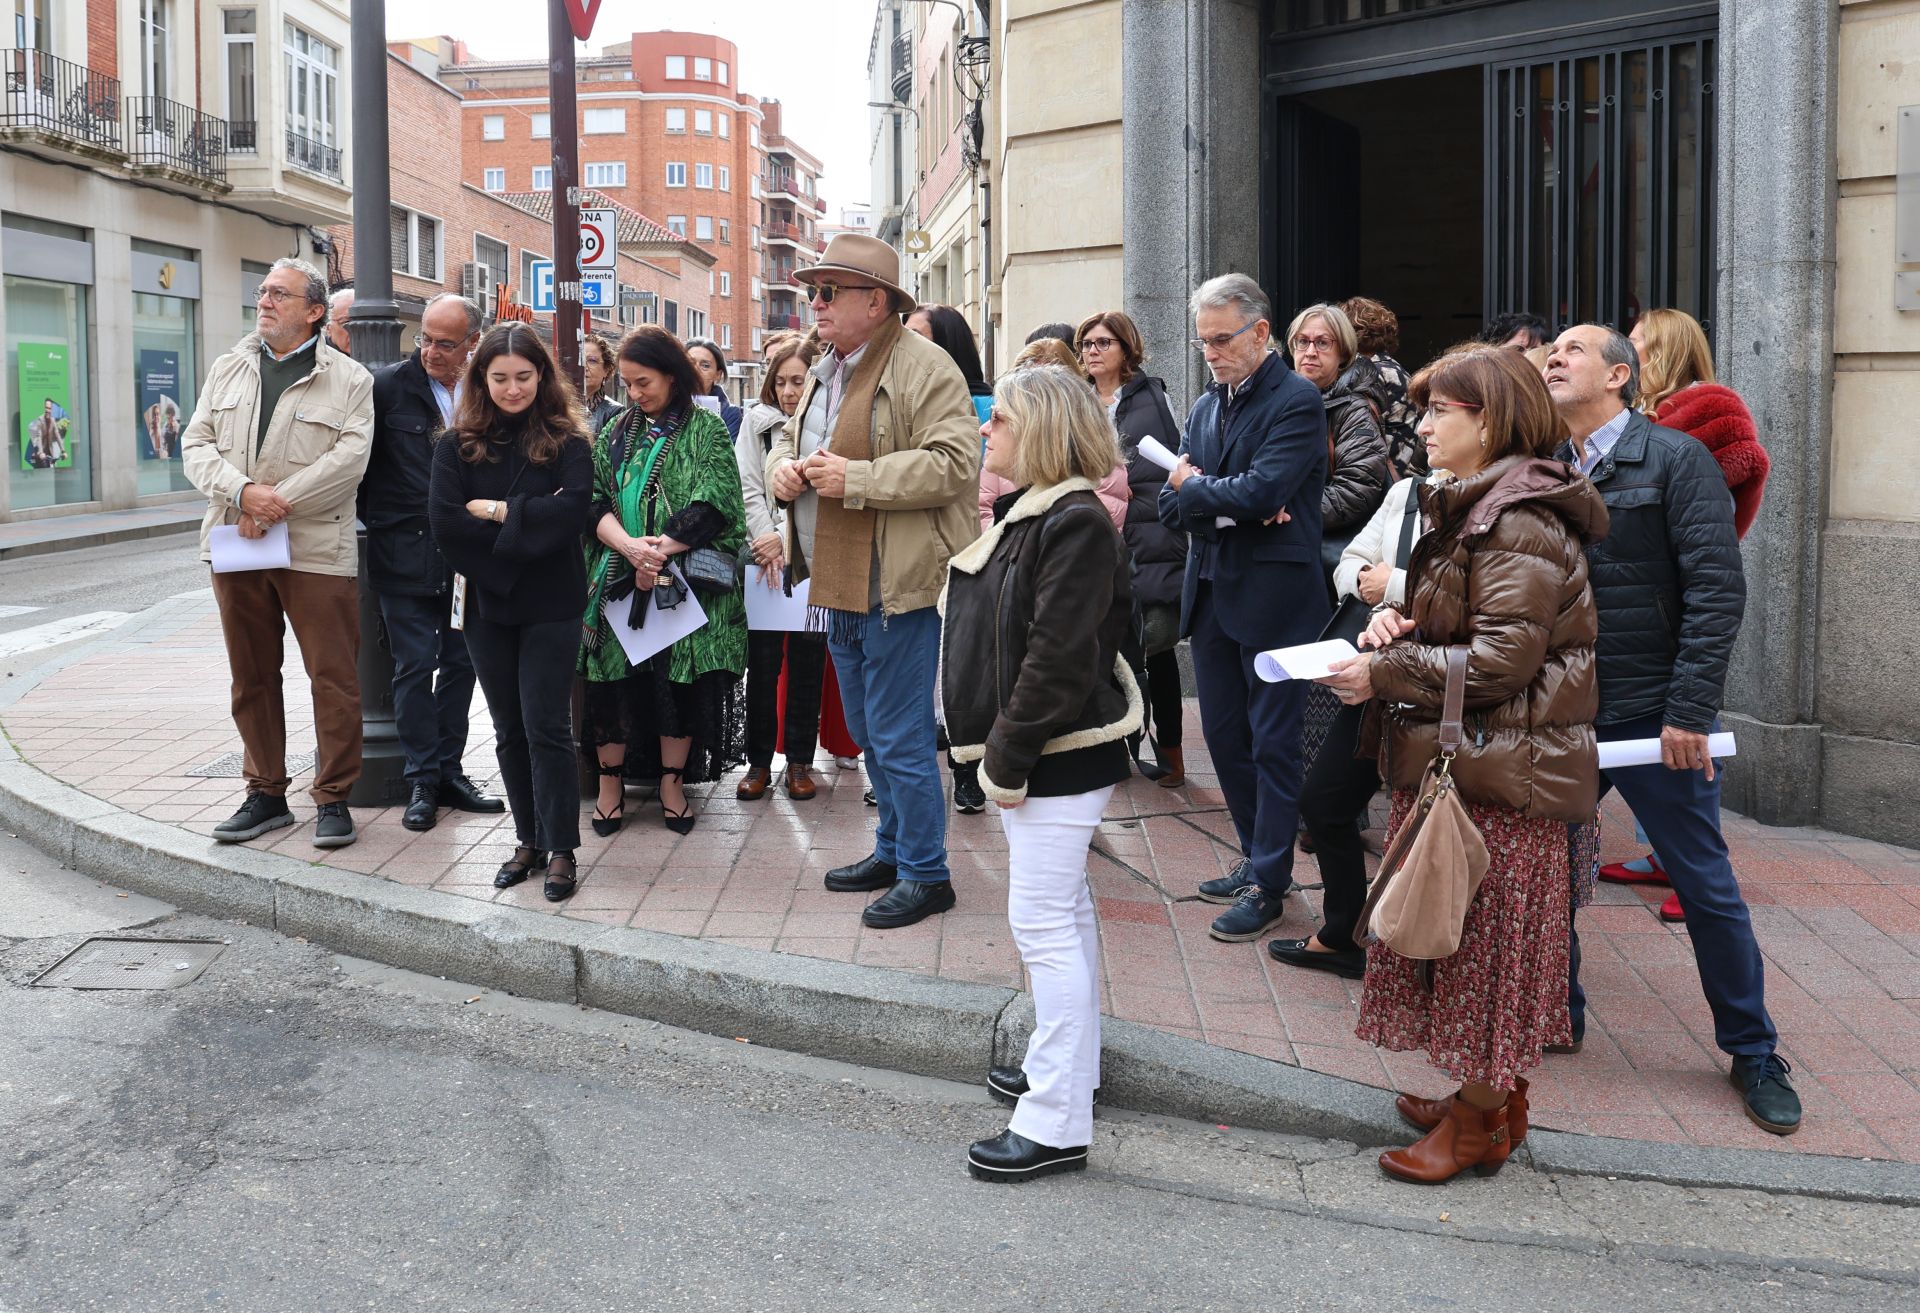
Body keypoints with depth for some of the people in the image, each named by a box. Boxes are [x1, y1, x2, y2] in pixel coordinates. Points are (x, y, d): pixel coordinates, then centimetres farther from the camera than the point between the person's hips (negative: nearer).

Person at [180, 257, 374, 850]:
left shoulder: (349, 379, 1)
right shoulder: (229, 370, 14)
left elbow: (349, 457, -10)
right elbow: (197, 445, 6)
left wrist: (278, 504, -16)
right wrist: (243, 492, -13)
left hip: (315, 550, -4)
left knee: (334, 679, -4)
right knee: (252, 677, 10)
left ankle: (334, 799, 7)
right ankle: (266, 794, 20)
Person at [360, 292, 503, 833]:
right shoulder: (389, 385, -6)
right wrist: (372, 518, -4)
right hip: (406, 557, -3)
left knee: (461, 663, 10)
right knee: (415, 666, -1)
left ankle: (448, 770, 22)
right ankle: (422, 782, 9)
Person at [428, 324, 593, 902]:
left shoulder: (566, 441, -3)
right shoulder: (458, 445, 2)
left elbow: (572, 510, -19)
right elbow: (445, 524, -10)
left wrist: (498, 512, -13)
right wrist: (529, 523, -12)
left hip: (551, 605, -3)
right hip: (487, 603, 3)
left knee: (546, 727, -3)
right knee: (509, 730, 11)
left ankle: (561, 849, 6)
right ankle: (528, 840, 24)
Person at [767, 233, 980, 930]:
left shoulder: (923, 367, -14)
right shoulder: (825, 369, 15)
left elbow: (955, 461, -23)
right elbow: (789, 437, 28)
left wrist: (855, 478, -23)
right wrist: (783, 464, 4)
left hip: (897, 586, -9)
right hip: (837, 586, 9)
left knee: (900, 739, -4)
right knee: (869, 734, 19)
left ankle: (926, 873, 9)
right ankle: (893, 850, 34)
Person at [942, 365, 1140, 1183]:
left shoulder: (1076, 525, -19)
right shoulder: (1026, 512, 13)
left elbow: (1058, 658, -24)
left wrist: (1010, 751, -20)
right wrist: (1002, 747, 11)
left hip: (1063, 751, -11)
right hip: (1033, 746, 11)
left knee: (1044, 922, -8)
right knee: (1064, 912, 20)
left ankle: (1057, 1123, -3)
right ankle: (1064, 1063, 35)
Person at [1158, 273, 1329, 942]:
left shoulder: (1297, 401, -11)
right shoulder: (1205, 407, 12)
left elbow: (1259, 491, -23)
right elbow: (1172, 506, 5)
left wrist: (1195, 487, -6)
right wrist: (1227, 504, -13)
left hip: (1273, 594, -8)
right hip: (1212, 593, 8)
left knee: (1272, 743, 1)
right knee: (1224, 735, 14)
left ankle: (1267, 884, 9)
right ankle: (1258, 858, 28)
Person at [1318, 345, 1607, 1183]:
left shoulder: (1518, 521, -18)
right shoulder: (1472, 506, 16)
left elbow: (1501, 660, -23)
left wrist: (1384, 673, -17)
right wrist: (1401, 623, 3)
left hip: (1500, 769, -10)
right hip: (1467, 759, 10)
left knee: (1484, 940, -1)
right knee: (1462, 932, 15)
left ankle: (1477, 1123, 10)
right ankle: (1495, 1097, 27)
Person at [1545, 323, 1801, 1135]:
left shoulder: (1675, 460, -7)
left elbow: (1717, 590, -13)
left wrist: (1690, 711, -18)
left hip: (1652, 719, -5)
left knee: (1706, 887, 3)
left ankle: (1753, 1053, 19)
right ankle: (1555, 1013, 30)